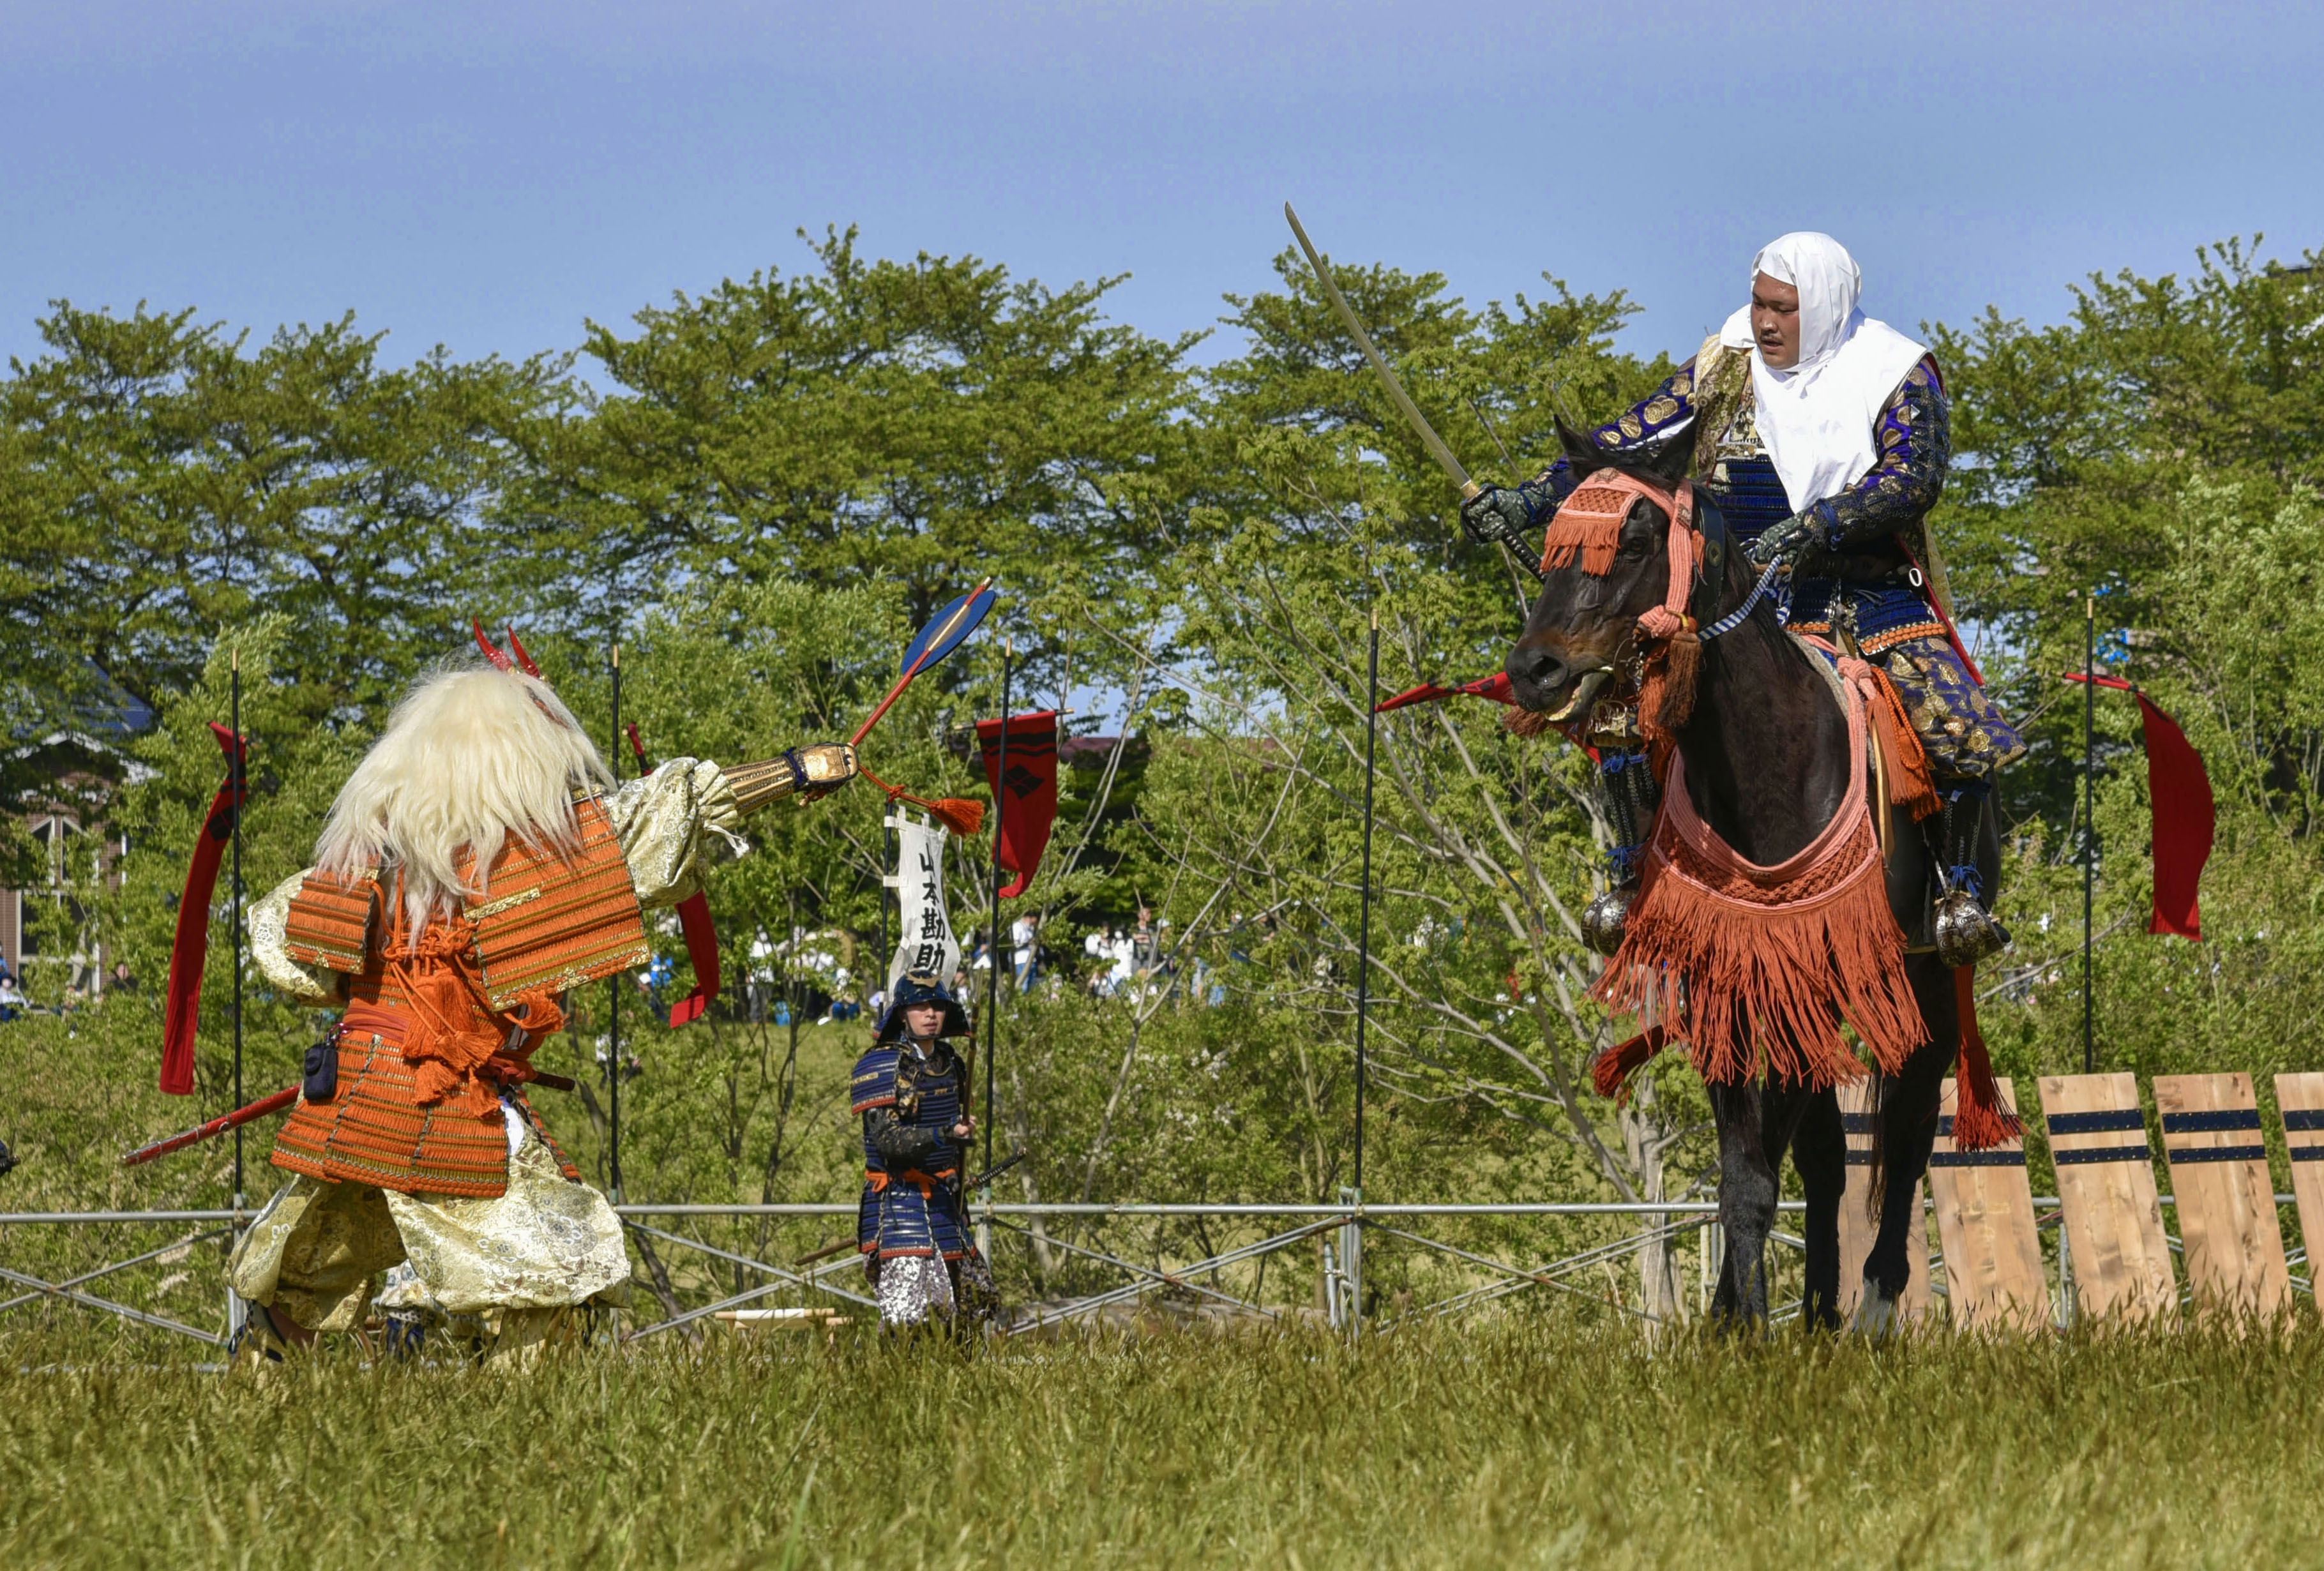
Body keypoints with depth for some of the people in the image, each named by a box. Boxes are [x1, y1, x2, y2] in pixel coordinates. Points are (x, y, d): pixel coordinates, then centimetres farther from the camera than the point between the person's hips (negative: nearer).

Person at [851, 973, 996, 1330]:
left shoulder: (952, 1065, 12)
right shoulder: (881, 1067, -11)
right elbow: (888, 1140, -22)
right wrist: (945, 1135, -34)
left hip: (943, 1204, 8)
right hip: (898, 1204, -8)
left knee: (973, 1302, 11)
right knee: (908, 1318, -17)